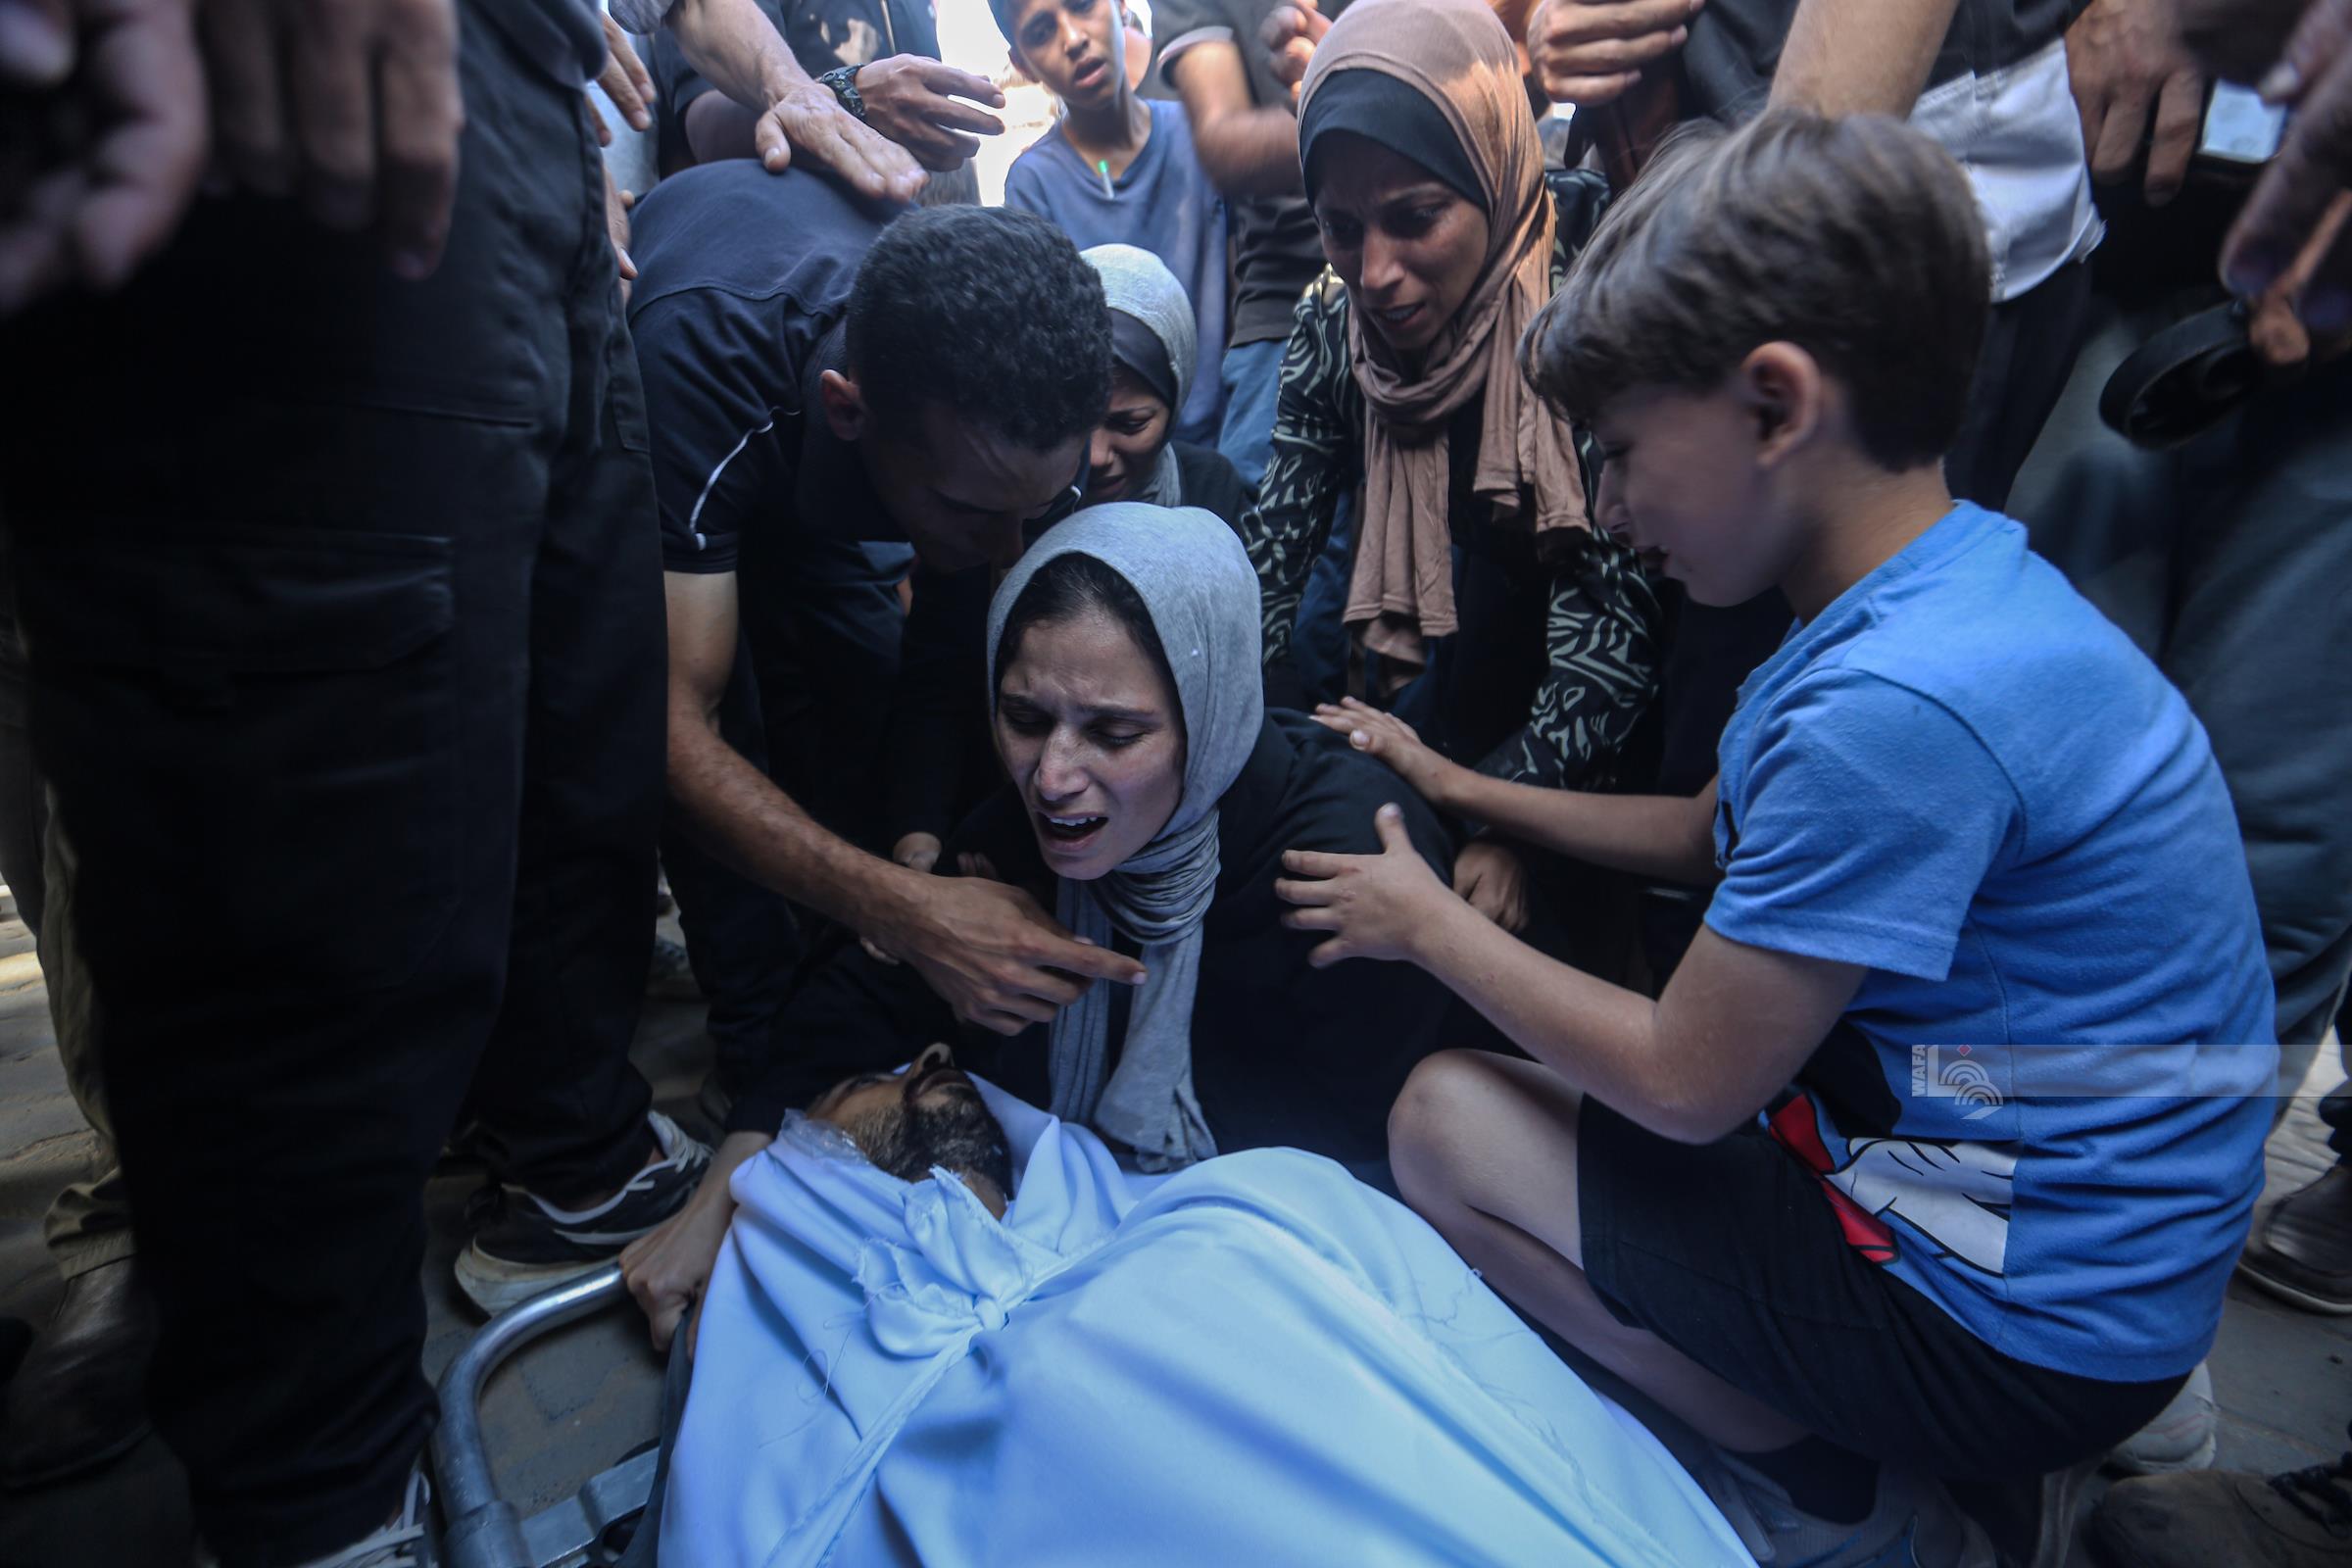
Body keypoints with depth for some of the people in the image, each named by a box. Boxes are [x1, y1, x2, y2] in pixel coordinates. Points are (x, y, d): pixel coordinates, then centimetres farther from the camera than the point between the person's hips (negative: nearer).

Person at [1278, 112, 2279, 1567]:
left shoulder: (1897, 705, -31)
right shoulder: (1948, 593, 0)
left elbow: (1685, 1086, -22)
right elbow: (1718, 833, 13)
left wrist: (1430, 924, -8)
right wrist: (1461, 787, 14)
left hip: (2023, 1328, -9)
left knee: (1445, 1122, -6)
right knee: (1531, 1063, 14)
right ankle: (1852, 1439, 14)